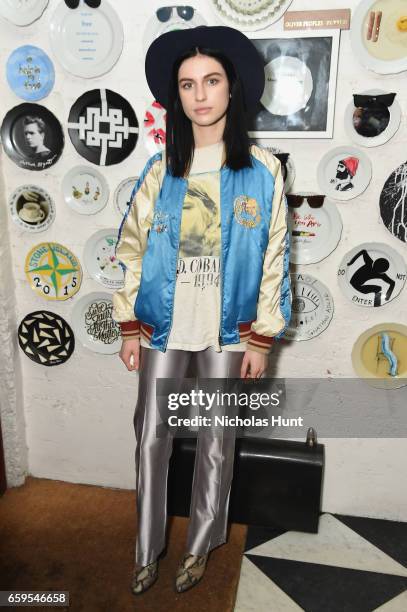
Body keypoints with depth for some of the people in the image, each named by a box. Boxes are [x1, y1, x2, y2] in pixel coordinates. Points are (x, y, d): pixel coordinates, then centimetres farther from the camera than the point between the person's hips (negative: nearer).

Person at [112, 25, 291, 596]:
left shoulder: (262, 169, -4)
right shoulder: (161, 169, 1)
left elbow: (273, 259, -3)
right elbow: (133, 249, 2)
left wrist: (262, 338, -5)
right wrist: (130, 327, 0)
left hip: (229, 332, -1)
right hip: (164, 328, 2)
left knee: (216, 446, 12)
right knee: (151, 440, 11)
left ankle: (199, 547, 37)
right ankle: (148, 550, 35)